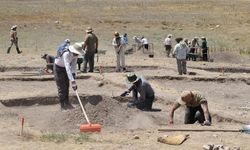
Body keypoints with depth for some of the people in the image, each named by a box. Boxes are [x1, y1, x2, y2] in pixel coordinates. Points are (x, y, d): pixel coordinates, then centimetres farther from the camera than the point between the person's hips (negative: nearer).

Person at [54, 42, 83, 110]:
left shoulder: (75, 54, -19)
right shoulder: (66, 54, -42)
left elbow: (73, 65, -14)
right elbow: (67, 68, -48)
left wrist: (73, 76, -27)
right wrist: (72, 81, -53)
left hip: (65, 68, 7)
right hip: (58, 67, -7)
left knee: (66, 85, 13)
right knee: (61, 87, -6)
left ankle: (67, 103, 25)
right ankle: (62, 106, 0)